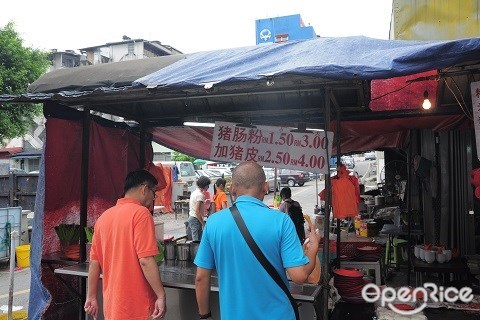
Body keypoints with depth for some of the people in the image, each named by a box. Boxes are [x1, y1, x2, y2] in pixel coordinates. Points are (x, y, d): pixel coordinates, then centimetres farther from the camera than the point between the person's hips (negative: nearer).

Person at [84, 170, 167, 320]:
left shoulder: (104, 217, 7)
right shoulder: (140, 213, -14)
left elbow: (94, 262, 9)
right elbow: (145, 261, -20)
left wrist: (91, 297, 15)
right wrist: (161, 296, -15)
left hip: (112, 303, 7)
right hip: (136, 304, -7)